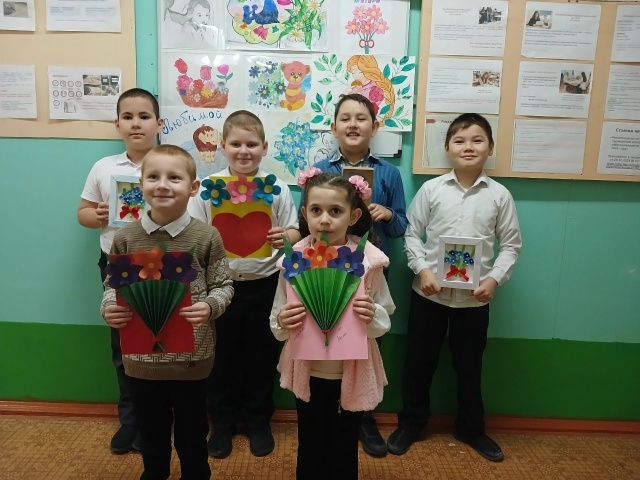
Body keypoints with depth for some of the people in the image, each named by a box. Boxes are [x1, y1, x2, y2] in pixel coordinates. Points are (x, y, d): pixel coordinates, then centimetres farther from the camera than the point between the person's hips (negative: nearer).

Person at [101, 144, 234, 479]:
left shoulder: (206, 237, -10)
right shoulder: (126, 237, -4)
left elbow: (223, 286, -5)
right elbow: (112, 285, 5)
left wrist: (209, 308, -25)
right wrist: (108, 308, -15)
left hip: (191, 357, -2)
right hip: (142, 356, 2)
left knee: (191, 435, 18)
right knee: (151, 434, 23)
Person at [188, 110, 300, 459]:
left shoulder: (277, 187, -3)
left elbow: (294, 232, 0)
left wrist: (283, 237, -21)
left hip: (263, 284, 0)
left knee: (261, 354, 13)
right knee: (222, 354, 13)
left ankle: (258, 421, 33)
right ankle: (223, 421, 34)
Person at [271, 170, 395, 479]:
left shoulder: (369, 260, -13)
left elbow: (385, 321, -6)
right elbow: (277, 323, -4)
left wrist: (373, 316, -27)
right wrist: (282, 322, -25)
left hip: (352, 373, -1)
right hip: (308, 372, 1)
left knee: (343, 452, 17)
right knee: (310, 449, 19)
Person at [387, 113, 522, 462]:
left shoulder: (500, 195, -2)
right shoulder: (431, 189, -4)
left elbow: (511, 244, 2)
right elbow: (412, 234, -1)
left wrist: (494, 278, -12)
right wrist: (422, 270, -14)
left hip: (474, 297, 1)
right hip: (429, 292, 0)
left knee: (469, 365, 16)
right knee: (418, 361, 12)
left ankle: (471, 428, 38)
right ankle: (410, 423, 32)